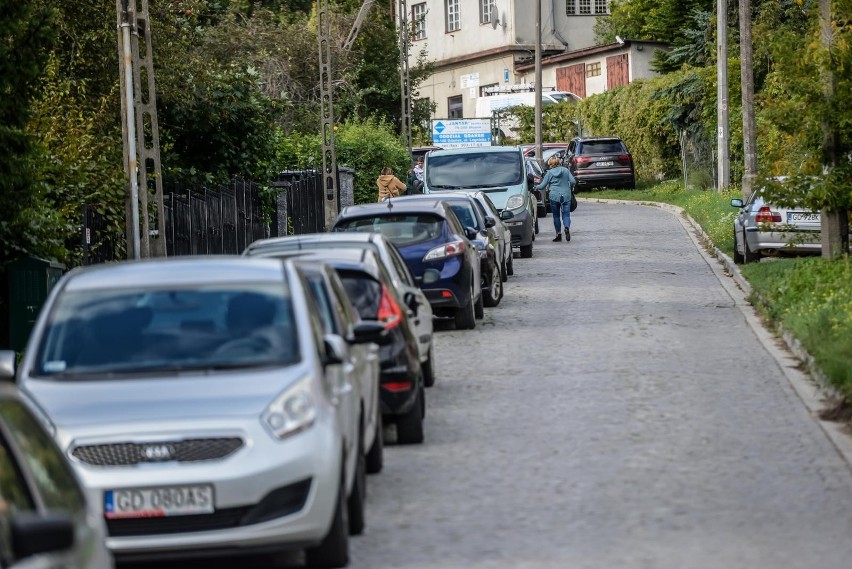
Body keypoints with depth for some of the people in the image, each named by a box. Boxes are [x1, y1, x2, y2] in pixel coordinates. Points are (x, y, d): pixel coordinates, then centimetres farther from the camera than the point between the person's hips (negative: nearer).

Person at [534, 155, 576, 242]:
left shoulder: (549, 173, -1)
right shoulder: (566, 170, 5)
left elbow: (542, 186, 2)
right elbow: (573, 181, -1)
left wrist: (536, 187, 22)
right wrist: (571, 188, 18)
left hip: (554, 196, -1)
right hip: (566, 196, 1)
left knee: (556, 215, 10)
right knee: (566, 214, -2)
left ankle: (558, 234, 10)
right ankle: (567, 227, -31)